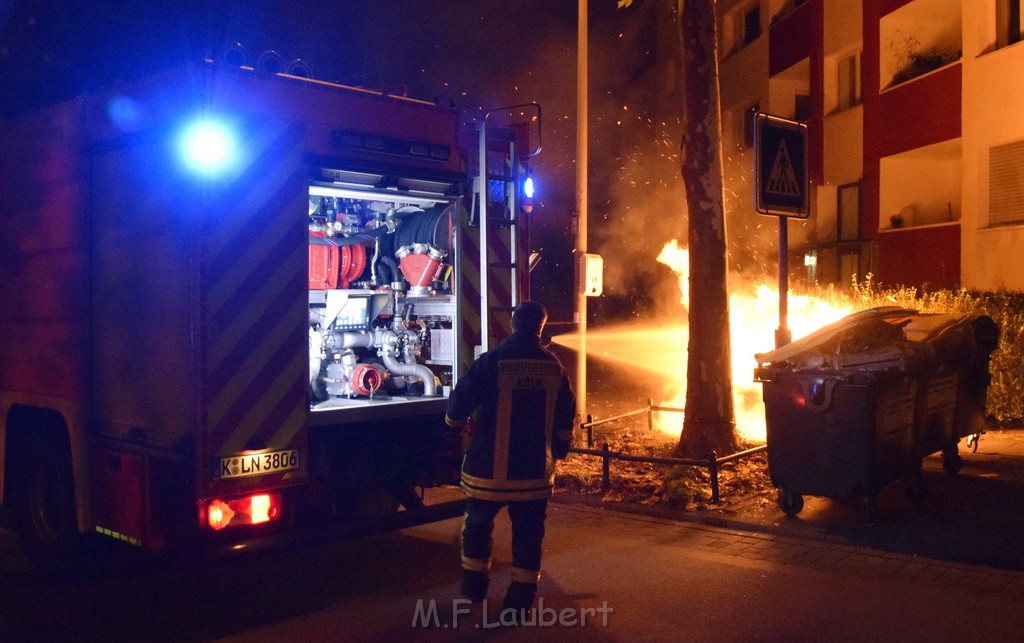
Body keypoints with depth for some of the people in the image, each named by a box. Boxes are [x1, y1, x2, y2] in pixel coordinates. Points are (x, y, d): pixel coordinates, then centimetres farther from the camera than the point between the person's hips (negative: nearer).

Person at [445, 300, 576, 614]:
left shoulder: (490, 362, -12)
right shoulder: (554, 367, 0)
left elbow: (457, 409, -9)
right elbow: (565, 420, 8)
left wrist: (457, 422, 14)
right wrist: (557, 453, 23)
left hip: (489, 468, -2)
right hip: (535, 470, 2)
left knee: (478, 524, 17)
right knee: (528, 532, 10)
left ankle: (474, 587, 29)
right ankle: (521, 598, 14)